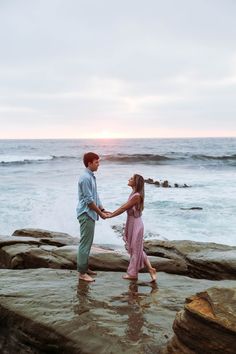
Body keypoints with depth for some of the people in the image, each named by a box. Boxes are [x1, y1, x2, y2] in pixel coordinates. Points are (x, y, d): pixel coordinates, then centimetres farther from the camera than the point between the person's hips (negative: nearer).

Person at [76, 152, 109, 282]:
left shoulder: (91, 177, 13)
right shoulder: (85, 178, -19)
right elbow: (89, 200, -19)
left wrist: (103, 210, 14)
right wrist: (100, 213, -12)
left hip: (90, 214, 10)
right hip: (86, 214, -10)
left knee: (88, 243, 16)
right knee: (85, 243, -5)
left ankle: (84, 268, 26)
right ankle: (82, 272, 2)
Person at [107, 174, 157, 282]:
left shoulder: (137, 196, -22)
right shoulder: (133, 194, 8)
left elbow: (124, 208, -19)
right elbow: (124, 206, 13)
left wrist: (110, 216, -12)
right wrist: (112, 213, 12)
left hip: (135, 224, -9)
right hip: (132, 223, 9)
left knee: (135, 249, 4)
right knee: (136, 249, 15)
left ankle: (133, 274, 17)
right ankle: (150, 269, 18)